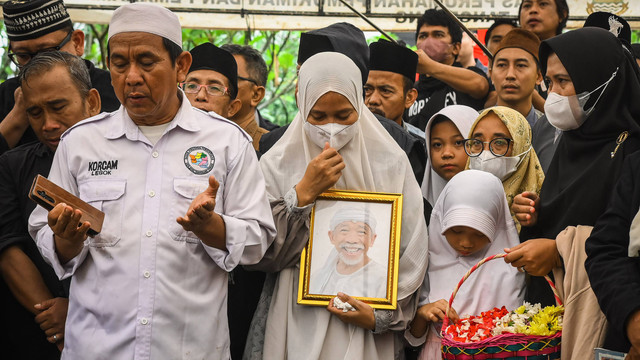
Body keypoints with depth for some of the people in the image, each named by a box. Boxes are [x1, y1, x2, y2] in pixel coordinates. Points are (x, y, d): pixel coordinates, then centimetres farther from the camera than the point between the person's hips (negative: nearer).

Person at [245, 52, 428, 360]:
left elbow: (413, 254, 3)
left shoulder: (391, 164, 2)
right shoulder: (278, 164, 2)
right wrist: (304, 192, -12)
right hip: (297, 323, 0)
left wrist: (382, 315, -7)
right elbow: (261, 256, -5)